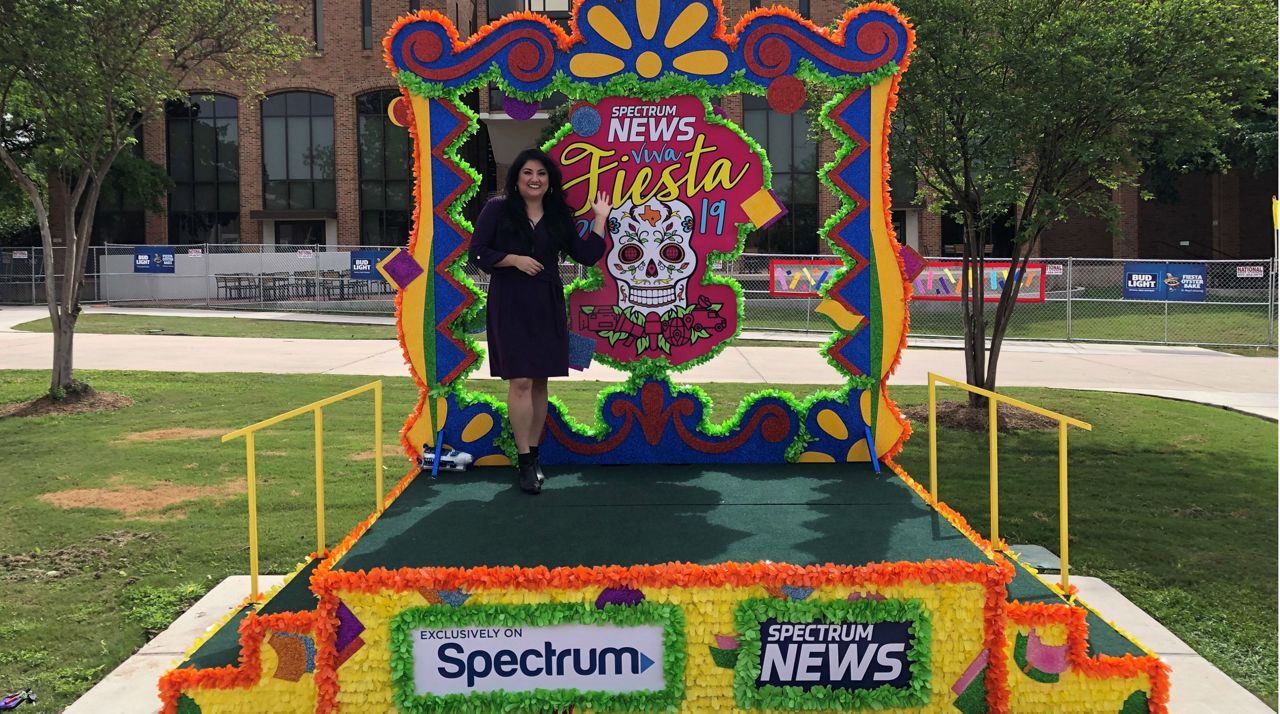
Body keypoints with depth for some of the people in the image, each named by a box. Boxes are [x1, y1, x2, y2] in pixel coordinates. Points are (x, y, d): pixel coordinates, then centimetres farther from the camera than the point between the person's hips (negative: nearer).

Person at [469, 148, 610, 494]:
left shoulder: (558, 216, 11)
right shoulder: (498, 209, 0)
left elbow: (587, 255, 9)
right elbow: (478, 253, -3)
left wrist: (600, 219, 5)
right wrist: (515, 259, -13)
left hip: (547, 306, 4)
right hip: (510, 305, -4)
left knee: (540, 382, 7)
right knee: (520, 381, -10)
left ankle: (533, 455, 18)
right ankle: (524, 460, -3)